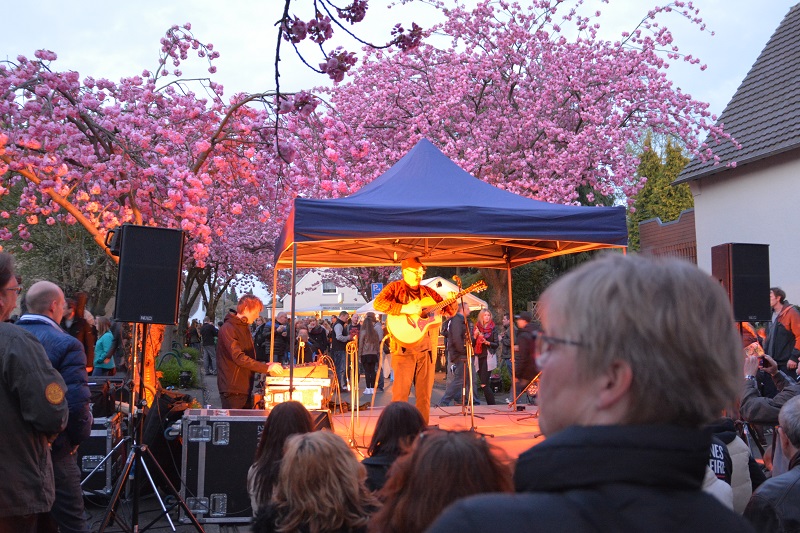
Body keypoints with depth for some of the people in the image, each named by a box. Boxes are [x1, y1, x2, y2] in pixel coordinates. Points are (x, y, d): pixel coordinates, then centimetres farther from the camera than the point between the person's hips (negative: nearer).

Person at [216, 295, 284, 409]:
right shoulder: (228, 328, -14)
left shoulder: (244, 328, 18)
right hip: (233, 390, -9)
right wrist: (266, 368, -23)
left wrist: (265, 365, 5)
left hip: (245, 388, 9)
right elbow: (238, 358, -23)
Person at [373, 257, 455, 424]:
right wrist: (405, 308, -21)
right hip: (404, 347, -5)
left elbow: (450, 311, 19)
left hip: (426, 349, 5)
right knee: (401, 393, -5)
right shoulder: (395, 288, 3)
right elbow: (378, 303, -15)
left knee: (425, 394, 7)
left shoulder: (428, 292, 17)